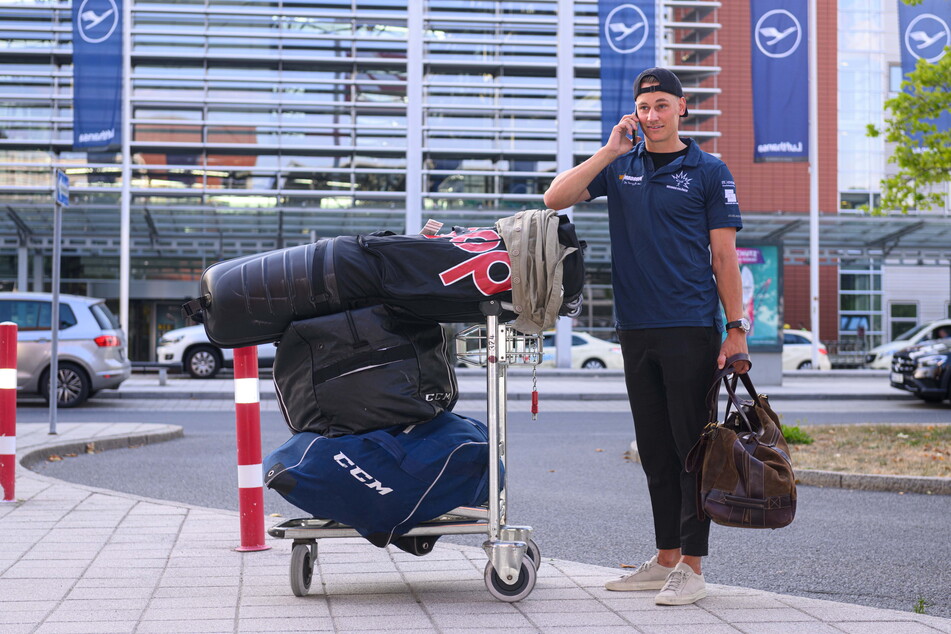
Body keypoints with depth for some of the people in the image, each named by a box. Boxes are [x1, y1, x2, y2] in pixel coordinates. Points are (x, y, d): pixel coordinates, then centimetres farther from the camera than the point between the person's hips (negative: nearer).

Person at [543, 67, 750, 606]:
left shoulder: (709, 172, 3)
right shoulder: (620, 166, 13)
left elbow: (724, 257, 0)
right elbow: (556, 198, 2)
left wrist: (736, 328, -7)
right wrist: (610, 151, -4)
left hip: (691, 328, -4)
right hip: (636, 329, 5)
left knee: (691, 444, -5)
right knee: (654, 448, 10)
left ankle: (692, 567, -2)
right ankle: (666, 558, 19)